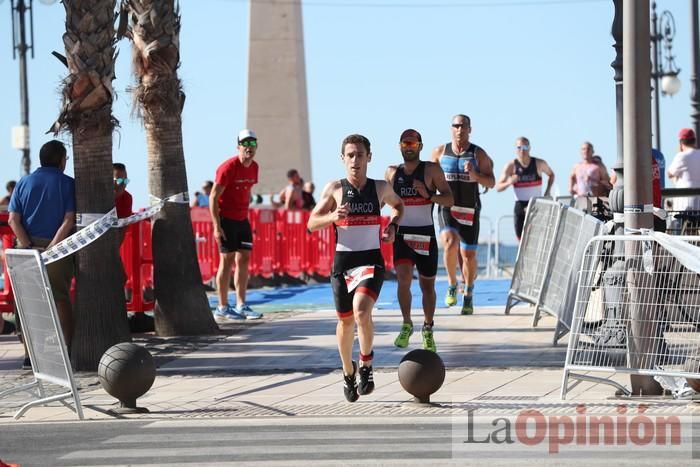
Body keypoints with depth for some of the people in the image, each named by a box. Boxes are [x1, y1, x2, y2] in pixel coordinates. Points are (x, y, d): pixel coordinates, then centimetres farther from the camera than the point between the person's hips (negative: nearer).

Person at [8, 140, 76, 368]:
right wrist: (51, 249, -15)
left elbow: (13, 220, -2)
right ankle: (68, 349, 5)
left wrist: (30, 247, -8)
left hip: (28, 248, 2)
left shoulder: (23, 183, 7)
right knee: (61, 299, 6)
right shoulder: (67, 184, -2)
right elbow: (69, 221, -13)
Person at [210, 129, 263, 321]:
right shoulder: (228, 167, -15)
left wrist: (246, 215, 16)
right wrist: (217, 226, -19)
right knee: (227, 260, -5)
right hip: (226, 219, -7)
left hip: (242, 219, 7)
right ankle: (222, 308, 1)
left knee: (244, 259, 6)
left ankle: (241, 305, 11)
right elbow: (213, 197, -15)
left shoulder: (253, 167, 7)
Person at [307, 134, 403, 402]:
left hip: (371, 260, -1)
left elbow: (398, 205, 25)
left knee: (361, 311, -26)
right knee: (345, 321, 12)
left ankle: (366, 365, -5)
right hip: (342, 260, 1)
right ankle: (348, 373, 35)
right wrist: (333, 216, -17)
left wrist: (393, 225, 5)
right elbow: (311, 223, 2)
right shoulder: (334, 189, 0)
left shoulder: (380, 188, 3)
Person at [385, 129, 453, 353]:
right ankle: (407, 325, -5)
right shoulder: (392, 172, 7)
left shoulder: (432, 170, -2)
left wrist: (429, 195, -23)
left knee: (427, 285, 10)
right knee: (403, 278, -21)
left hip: (425, 234, -1)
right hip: (401, 234, 1)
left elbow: (449, 199, -6)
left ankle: (428, 329, 29)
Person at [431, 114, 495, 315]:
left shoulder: (478, 154, 0)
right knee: (450, 242, -25)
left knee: (468, 254, 4)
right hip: (447, 208, 0)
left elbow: (491, 182, -3)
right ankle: (452, 284, -5)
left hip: (470, 210, 0)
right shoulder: (439, 152, 4)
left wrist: (474, 174, -20)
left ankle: (468, 295, 23)